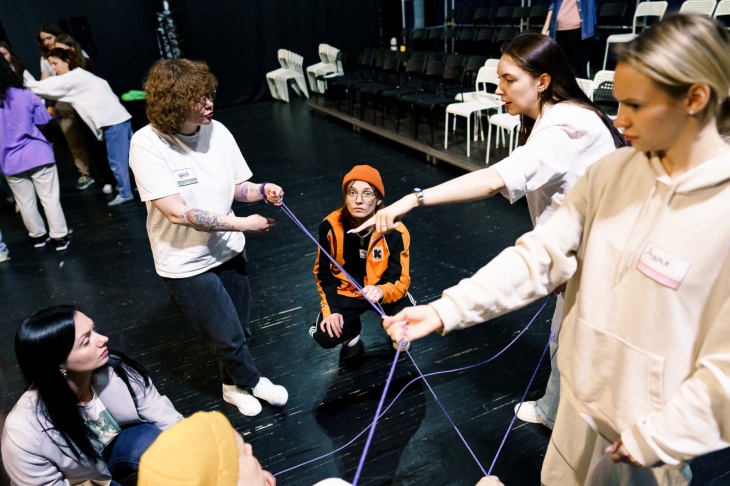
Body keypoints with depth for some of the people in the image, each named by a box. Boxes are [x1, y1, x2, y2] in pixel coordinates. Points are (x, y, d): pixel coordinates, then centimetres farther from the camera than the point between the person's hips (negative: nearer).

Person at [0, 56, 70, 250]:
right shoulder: (25, 95, -9)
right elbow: (42, 122, 1)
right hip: (37, 154, -1)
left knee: (25, 202, 16)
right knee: (50, 198, 6)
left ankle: (38, 235, 29)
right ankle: (60, 237, 10)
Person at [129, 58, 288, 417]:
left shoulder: (217, 131, -7)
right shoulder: (147, 144, -21)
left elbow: (237, 187, 3)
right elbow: (177, 212, -26)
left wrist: (263, 190, -19)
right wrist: (242, 224, -24)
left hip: (227, 250, 5)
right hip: (185, 264, -4)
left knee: (239, 331, 19)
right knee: (228, 337, 8)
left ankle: (234, 385, 48)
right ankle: (250, 381, 41)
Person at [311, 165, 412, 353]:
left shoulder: (395, 231, -24)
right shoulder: (330, 226, -19)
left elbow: (401, 280, -21)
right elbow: (323, 272, -4)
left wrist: (381, 292, -45)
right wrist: (330, 308, -14)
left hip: (382, 292, -1)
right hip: (346, 292, 1)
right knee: (325, 337, -19)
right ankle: (353, 327, 19)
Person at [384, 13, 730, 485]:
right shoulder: (611, 172, -8)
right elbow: (541, 253, -14)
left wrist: (658, 437, -12)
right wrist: (445, 310, -22)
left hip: (653, 425, -4)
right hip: (584, 397, 4)